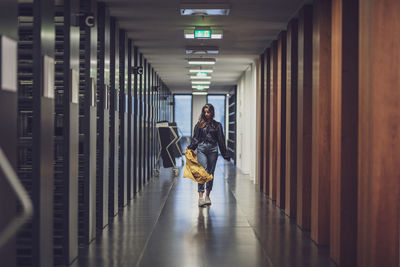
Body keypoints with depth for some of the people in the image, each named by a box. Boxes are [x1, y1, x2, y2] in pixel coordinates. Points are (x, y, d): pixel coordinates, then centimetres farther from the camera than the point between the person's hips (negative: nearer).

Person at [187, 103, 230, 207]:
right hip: (201, 149, -1)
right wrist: (190, 148, -3)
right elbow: (195, 138, 12)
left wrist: (225, 155, 8)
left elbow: (221, 140, 10)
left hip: (213, 150, 1)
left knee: (210, 172, 5)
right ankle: (200, 197, -18)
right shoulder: (199, 124, 10)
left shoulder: (217, 125, 10)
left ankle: (207, 196, 17)